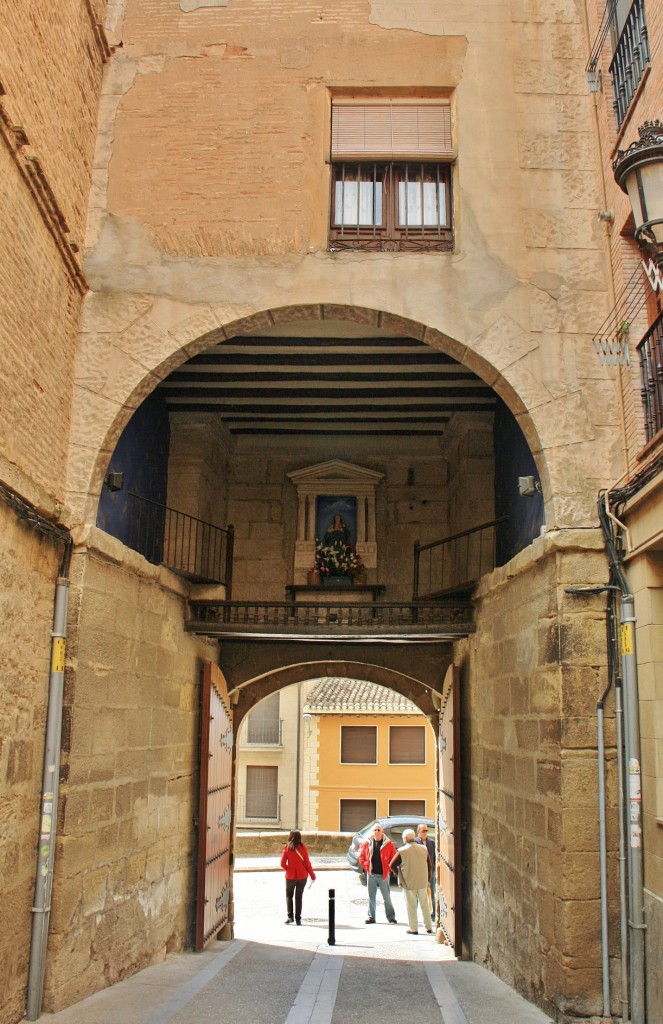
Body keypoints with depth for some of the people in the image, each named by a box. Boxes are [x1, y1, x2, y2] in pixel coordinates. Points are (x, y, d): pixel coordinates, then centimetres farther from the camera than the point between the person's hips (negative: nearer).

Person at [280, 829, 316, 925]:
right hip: (302, 876, 1)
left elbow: (283, 863, -9)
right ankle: (298, 919, 11)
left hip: (290, 876, -1)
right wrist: (312, 875, 5)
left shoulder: (287, 848, -9)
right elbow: (307, 863, -5)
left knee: (289, 895, 17)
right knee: (299, 897, 12)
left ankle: (290, 916, 6)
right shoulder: (303, 848, -8)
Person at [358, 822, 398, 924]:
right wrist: (367, 867, -2)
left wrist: (388, 869, -5)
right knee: (371, 897, 8)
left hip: (384, 875, -2)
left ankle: (391, 917, 11)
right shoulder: (367, 844, 5)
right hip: (371, 874, 2)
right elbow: (361, 857, 9)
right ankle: (371, 917, 16)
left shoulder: (389, 844, -1)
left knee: (387, 897, 1)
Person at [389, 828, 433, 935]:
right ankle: (429, 927, 21)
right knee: (425, 905, 15)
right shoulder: (424, 849, -1)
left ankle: (413, 929, 9)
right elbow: (429, 865, 7)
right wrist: (428, 878, 18)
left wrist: (399, 873, 10)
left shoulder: (402, 851, -12)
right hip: (423, 882, 3)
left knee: (411, 906, 7)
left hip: (409, 883, -3)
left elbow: (392, 865, -7)